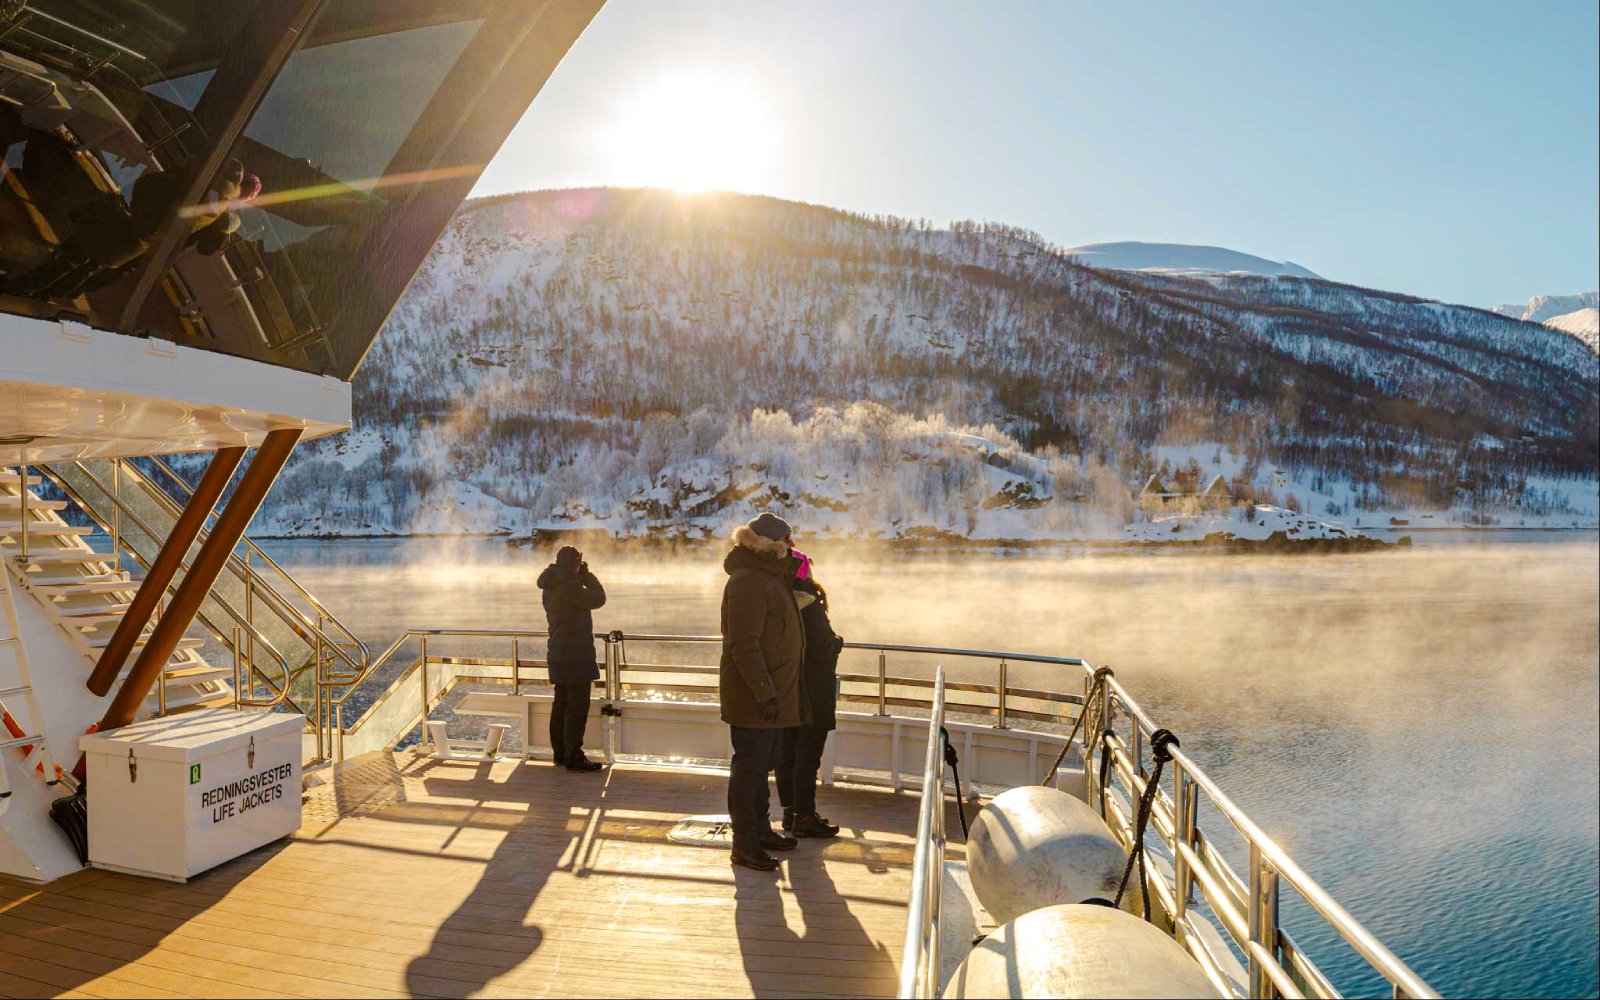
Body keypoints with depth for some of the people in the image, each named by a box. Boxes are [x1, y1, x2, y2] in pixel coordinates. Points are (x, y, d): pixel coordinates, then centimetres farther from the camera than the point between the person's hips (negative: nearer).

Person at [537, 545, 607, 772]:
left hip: (558, 655, 10)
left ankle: (560, 752, 24)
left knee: (561, 704, 15)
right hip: (575, 655, -10)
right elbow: (598, 599, -12)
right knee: (577, 706, -6)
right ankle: (573, 756, -4)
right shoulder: (570, 586, -20)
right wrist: (587, 575, -3)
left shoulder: (550, 588, 10)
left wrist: (582, 577, 12)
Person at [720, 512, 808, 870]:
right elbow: (743, 644, -24)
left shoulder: (771, 576, 15)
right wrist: (764, 692, -25)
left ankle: (760, 830, 33)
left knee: (761, 764, 20)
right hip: (753, 694, -10)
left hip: (771, 693, 10)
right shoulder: (748, 581, -18)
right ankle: (744, 844, 9)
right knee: (749, 766, -1)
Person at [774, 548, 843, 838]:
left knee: (786, 749, 14)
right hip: (812, 689, -7)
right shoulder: (808, 604, -20)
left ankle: (790, 810, 24)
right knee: (808, 753, 1)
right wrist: (838, 642, 1)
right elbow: (823, 648, -20)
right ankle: (804, 817, 7)